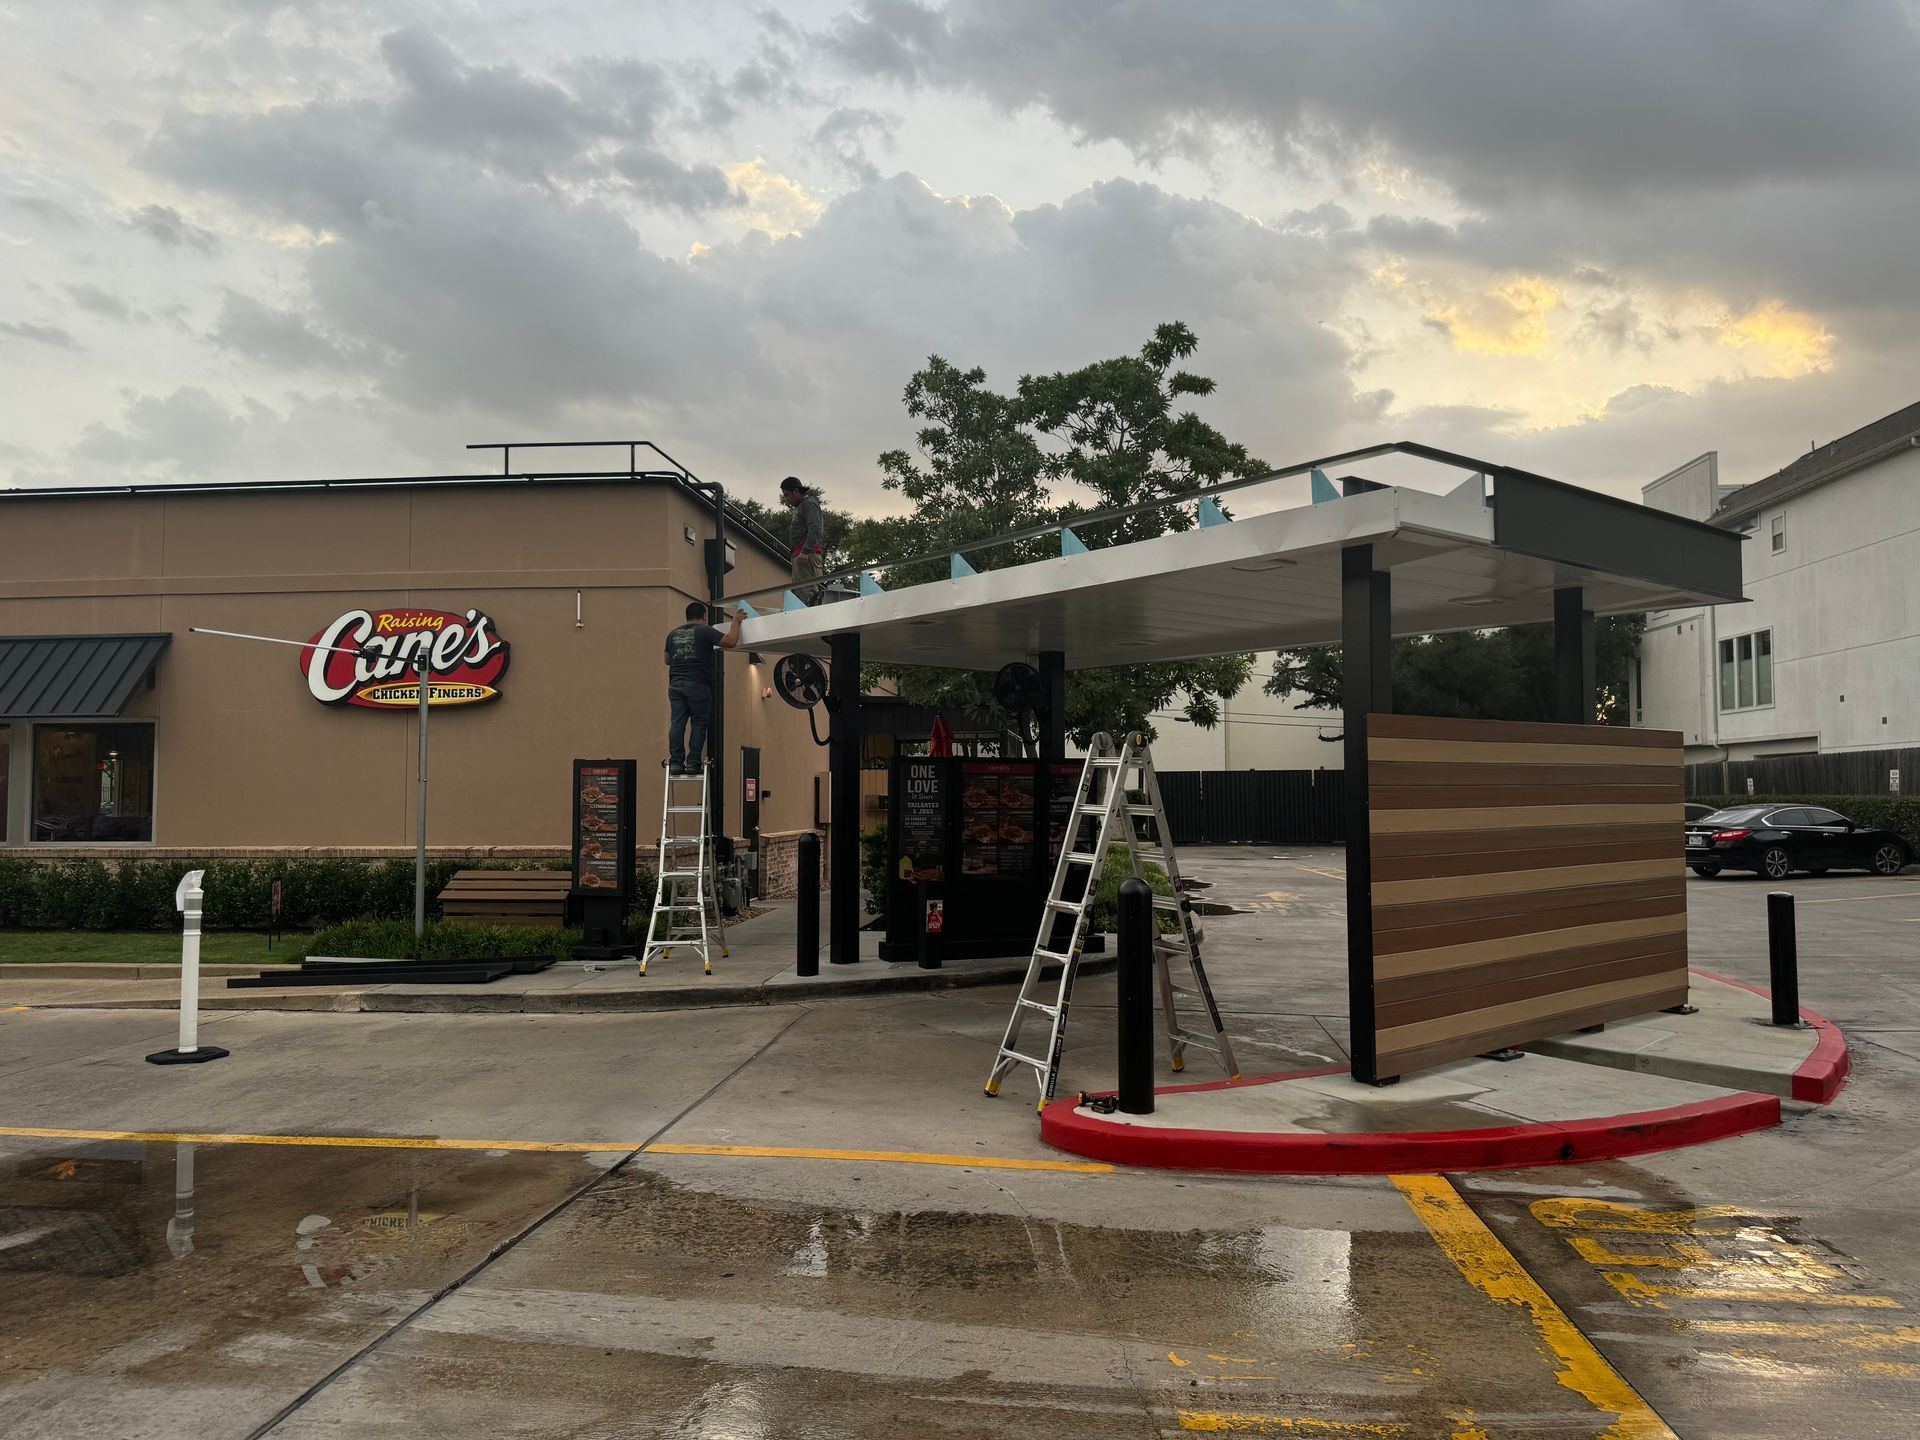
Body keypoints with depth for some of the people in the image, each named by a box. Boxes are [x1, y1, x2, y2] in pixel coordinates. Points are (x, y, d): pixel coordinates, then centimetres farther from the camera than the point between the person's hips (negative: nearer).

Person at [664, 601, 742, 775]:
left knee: (677, 723, 2)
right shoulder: (705, 631, 1)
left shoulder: (673, 634, 17)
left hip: (675, 684, 5)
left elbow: (667, 660, 27)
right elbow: (731, 642, -8)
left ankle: (675, 763, -2)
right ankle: (693, 763, -3)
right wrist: (735, 622, 6)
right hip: (698, 685, -5)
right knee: (698, 724, 1)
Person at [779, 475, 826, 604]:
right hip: (800, 554, 11)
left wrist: (806, 551, -26)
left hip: (808, 555, -11)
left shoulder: (809, 504, -4)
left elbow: (814, 529, -18)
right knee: (797, 590, 6)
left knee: (808, 591, -19)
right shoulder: (801, 507, 28)